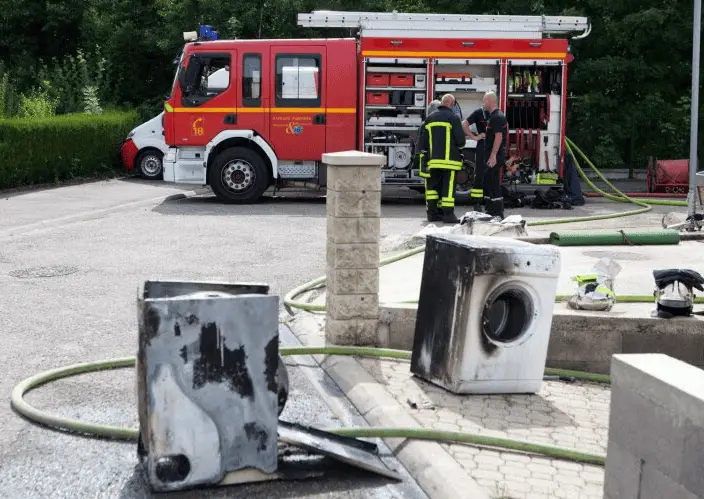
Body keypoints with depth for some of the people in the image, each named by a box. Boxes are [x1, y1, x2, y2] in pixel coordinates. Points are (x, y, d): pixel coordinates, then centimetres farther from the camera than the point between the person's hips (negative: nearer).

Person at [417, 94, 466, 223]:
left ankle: (432, 213, 11)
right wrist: (459, 146, 15)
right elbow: (461, 140, -7)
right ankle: (448, 215, -8)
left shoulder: (429, 118, 12)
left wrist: (424, 157, 13)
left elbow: (422, 141, 11)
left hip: (433, 160, 5)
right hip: (449, 159, -5)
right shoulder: (453, 118, -5)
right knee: (448, 187, -5)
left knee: (433, 186, 10)